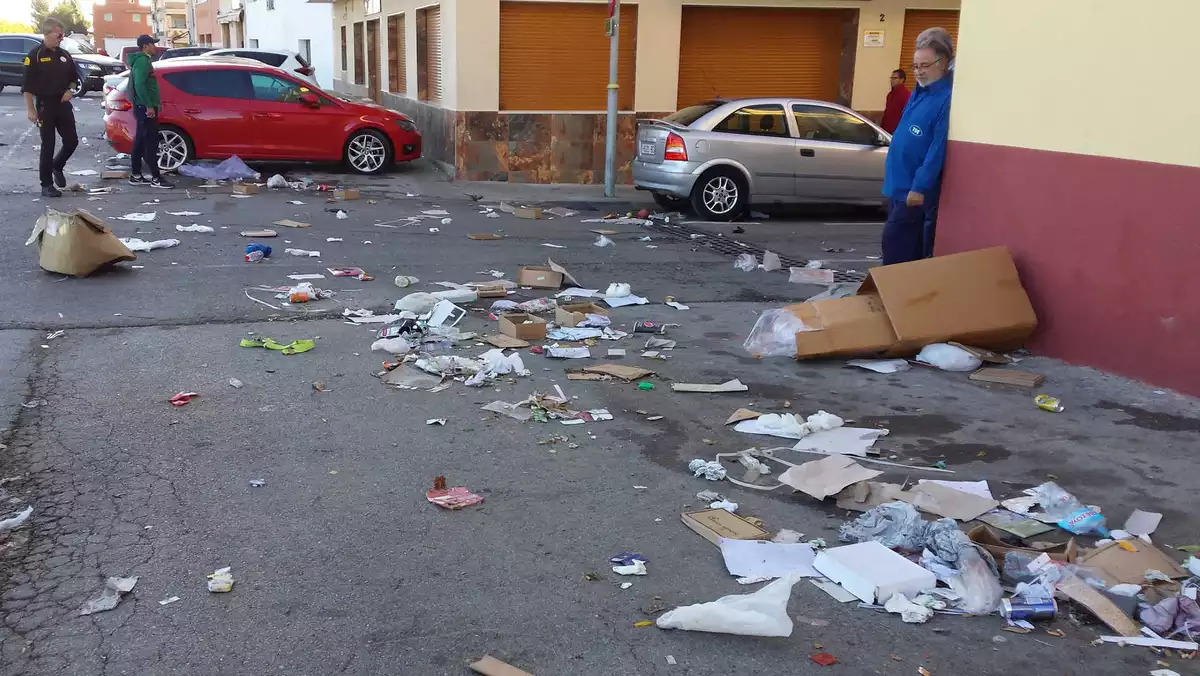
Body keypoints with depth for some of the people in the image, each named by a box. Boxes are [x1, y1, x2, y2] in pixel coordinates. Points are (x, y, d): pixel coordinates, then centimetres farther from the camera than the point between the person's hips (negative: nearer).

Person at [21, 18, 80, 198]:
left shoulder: (64, 55, 9)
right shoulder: (35, 55, -9)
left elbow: (74, 77, 22)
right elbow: (27, 85, -10)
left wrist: (69, 90, 1)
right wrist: (31, 109, -15)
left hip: (63, 104, 5)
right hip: (45, 105, -5)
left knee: (72, 141, 5)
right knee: (48, 145, -2)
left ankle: (57, 166, 32)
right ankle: (47, 184, 6)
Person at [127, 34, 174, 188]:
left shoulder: (142, 60, 18)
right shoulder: (142, 61, -15)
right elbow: (139, 85, -24)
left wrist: (155, 102, 25)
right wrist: (149, 105, -24)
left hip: (144, 107, 11)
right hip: (145, 108, -11)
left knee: (140, 141, 12)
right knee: (151, 142, -9)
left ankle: (135, 176, 16)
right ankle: (156, 178, -8)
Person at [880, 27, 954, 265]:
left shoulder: (947, 98, -17)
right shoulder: (918, 92, 12)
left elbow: (938, 148, -22)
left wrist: (920, 187, -23)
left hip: (916, 188, -9)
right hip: (899, 183, 9)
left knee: (894, 239, -7)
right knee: (908, 243, 14)